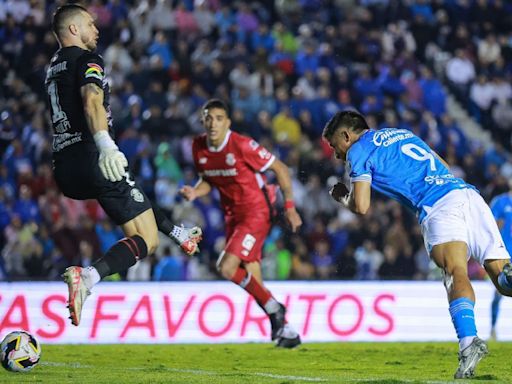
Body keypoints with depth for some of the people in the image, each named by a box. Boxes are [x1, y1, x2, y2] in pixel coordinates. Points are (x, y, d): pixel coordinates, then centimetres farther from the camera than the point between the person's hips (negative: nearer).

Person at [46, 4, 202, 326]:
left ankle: (179, 233, 44)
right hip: (92, 160, -9)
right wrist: (106, 145, -41)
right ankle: (87, 277, -30)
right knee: (146, 241, -8)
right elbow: (91, 101, -25)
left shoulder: (54, 67, 21)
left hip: (64, 170, 9)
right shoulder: (86, 60, -5)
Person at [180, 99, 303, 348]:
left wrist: (289, 207, -13)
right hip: (233, 216, 7)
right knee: (252, 281, 6)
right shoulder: (198, 147, -2)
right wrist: (195, 192, -8)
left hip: (256, 213, -7)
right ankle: (285, 330, 19)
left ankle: (273, 308, -3)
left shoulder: (242, 145, -21)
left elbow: (280, 169, -12)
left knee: (227, 267, -20)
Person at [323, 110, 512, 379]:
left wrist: (342, 197, 26)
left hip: (439, 207, -6)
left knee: (456, 274, -22)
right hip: (468, 193, 6)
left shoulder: (358, 151, 12)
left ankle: (468, 341, -42)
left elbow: (361, 206, 6)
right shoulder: (403, 133, 34)